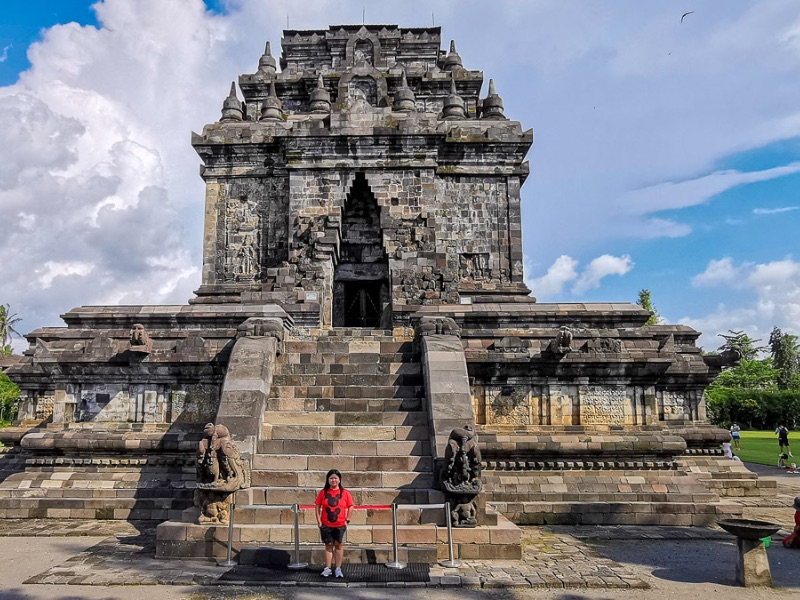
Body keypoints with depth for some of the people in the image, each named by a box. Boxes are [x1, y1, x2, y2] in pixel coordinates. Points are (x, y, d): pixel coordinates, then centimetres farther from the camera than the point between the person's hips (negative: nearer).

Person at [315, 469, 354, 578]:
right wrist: (319, 521, -3)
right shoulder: (323, 492, -1)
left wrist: (347, 520, -2)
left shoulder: (345, 493, -3)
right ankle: (327, 569, 17)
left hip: (340, 525, 0)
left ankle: (338, 569, 13)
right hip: (326, 525, 1)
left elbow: (350, 507, 3)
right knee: (328, 546, 9)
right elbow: (318, 507, 2)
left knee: (339, 545, 5)